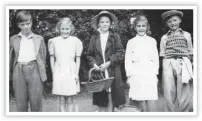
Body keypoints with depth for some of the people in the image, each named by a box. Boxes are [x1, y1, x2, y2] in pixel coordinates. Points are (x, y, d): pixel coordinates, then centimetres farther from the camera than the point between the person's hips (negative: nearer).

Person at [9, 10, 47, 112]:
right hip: (19, 71, 1)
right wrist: (9, 74, 9)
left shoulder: (39, 39, 9)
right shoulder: (13, 39, 11)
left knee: (36, 101, 0)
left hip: (34, 70, -1)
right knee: (20, 103, 5)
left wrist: (43, 74, 5)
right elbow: (10, 58, 13)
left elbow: (43, 57, 10)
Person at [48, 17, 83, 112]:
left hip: (71, 72, -1)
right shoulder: (54, 41, 5)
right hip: (59, 73, 1)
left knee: (70, 101, 1)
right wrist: (53, 73, 6)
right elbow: (52, 58, 10)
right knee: (61, 101, 6)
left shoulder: (75, 41, 1)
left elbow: (78, 58, 5)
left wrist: (77, 73, 1)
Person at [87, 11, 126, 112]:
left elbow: (120, 53, -3)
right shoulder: (94, 38, 8)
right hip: (98, 72, 2)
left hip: (112, 72, -2)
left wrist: (108, 63, -12)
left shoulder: (115, 36, 3)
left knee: (111, 97, -1)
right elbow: (89, 55, 11)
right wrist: (94, 64, -7)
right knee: (101, 99, 5)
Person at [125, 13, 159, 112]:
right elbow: (128, 60, 6)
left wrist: (156, 74, 6)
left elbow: (155, 59, 10)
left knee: (151, 105, -5)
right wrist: (128, 76, 2)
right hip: (136, 76, -1)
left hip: (150, 75, 1)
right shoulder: (131, 42, 7)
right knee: (141, 103, -3)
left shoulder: (152, 41, 9)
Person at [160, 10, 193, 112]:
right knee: (169, 94, -1)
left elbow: (190, 53, 14)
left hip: (182, 64, -1)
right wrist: (164, 69, 1)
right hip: (168, 64, 1)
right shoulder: (164, 37, 16)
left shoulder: (186, 35, 15)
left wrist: (188, 66, 3)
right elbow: (163, 55, 13)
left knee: (183, 94, -2)